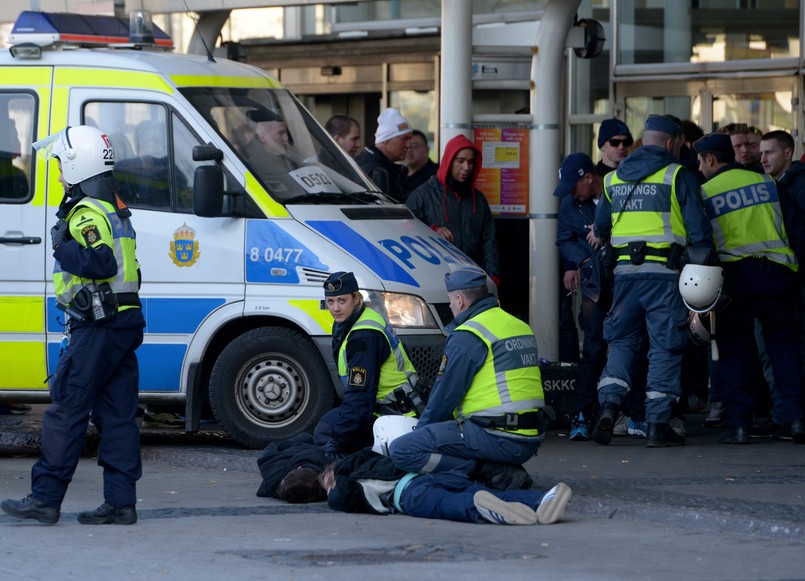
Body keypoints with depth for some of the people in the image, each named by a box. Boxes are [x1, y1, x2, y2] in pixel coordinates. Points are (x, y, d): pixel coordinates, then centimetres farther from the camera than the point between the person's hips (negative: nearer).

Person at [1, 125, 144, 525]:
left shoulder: (87, 213, -13)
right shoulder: (115, 210, 18)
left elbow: (100, 263, -26)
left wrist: (62, 245, -15)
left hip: (97, 328, -10)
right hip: (125, 324, 10)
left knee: (66, 411, -6)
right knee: (116, 414, 8)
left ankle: (45, 498, -4)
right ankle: (120, 502, 6)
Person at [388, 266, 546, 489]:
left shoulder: (466, 337, -9)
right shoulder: (520, 327, 18)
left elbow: (444, 396, -6)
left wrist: (419, 431, 12)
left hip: (499, 439, -9)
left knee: (402, 450, -13)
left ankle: (491, 473, -16)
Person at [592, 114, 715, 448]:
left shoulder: (614, 179, 13)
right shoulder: (677, 176, -2)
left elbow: (600, 229, 19)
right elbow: (698, 229, -5)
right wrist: (703, 270, 2)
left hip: (625, 271, 4)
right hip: (664, 272, -4)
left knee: (622, 341, 13)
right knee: (665, 346, 1)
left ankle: (609, 405, -7)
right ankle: (658, 425, -2)